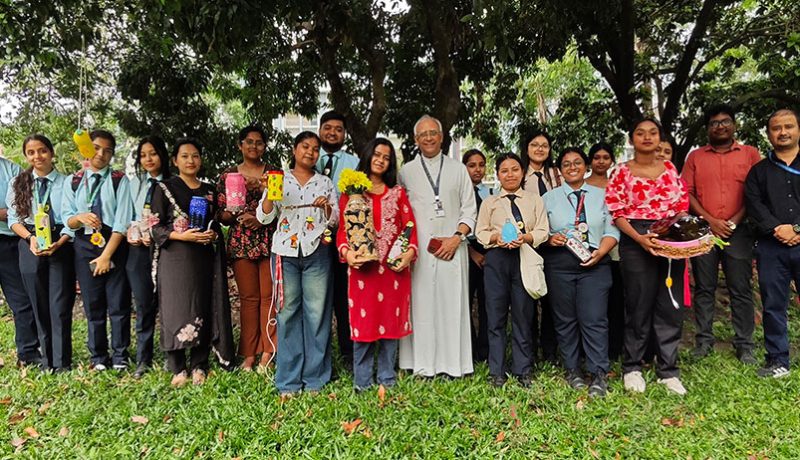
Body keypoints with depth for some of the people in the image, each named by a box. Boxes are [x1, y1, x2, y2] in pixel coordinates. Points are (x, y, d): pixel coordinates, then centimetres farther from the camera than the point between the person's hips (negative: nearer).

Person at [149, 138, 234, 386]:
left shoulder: (209, 190, 14)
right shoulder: (165, 188, 3)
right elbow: (155, 226, -2)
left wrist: (213, 234, -2)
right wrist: (183, 236, -15)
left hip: (204, 259, 3)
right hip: (175, 258, -3)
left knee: (204, 310, 1)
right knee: (177, 309, -4)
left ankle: (199, 366, 11)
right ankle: (178, 368, 7)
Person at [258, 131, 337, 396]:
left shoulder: (325, 183, 12)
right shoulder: (279, 179, 9)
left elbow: (335, 221, 11)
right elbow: (264, 217, 2)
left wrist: (327, 207, -9)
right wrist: (269, 193, -13)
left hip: (317, 253, 1)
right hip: (286, 252, 0)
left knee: (316, 312, 1)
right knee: (288, 313, 2)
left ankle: (314, 378, 13)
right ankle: (288, 381, 13)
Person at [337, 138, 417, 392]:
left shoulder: (398, 192, 14)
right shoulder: (351, 191, 8)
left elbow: (410, 226, 7)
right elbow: (343, 228, 1)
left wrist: (410, 252, -9)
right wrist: (346, 251, -16)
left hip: (394, 267, 2)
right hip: (363, 267, -2)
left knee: (391, 321, 6)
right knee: (363, 322, 1)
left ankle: (387, 380, 18)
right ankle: (362, 382, 13)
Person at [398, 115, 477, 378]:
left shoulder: (458, 169, 12)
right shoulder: (406, 172, 11)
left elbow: (469, 210, 8)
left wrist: (456, 238, -6)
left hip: (452, 247, 1)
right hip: (418, 248, 0)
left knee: (452, 303, 1)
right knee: (421, 303, -1)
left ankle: (453, 363, 11)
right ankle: (423, 364, 9)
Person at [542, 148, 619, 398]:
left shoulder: (601, 195, 13)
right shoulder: (549, 198, 12)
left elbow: (612, 230, 7)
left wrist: (600, 252, -9)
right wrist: (550, 238, -13)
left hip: (595, 264, 0)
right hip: (559, 264, 1)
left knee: (594, 319, -6)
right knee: (565, 319, 6)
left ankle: (599, 375, 4)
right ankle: (572, 370, 19)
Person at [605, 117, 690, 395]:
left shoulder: (670, 168, 12)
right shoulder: (621, 172, 0)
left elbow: (683, 205, 13)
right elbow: (617, 213, -4)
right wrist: (639, 238, -17)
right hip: (636, 241, -4)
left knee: (671, 306, 6)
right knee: (639, 306, 2)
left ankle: (668, 371, 18)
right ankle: (632, 368, 16)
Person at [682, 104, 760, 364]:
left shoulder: (750, 154, 8)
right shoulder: (695, 157, 10)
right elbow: (686, 193, 3)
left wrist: (735, 220, -8)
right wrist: (710, 220, -7)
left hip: (739, 231, 0)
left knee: (741, 289, 2)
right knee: (704, 288, 5)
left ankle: (744, 345, 11)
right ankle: (703, 340, 13)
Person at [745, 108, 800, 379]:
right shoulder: (759, 171, 13)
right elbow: (754, 205, 1)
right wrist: (777, 229, -13)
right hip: (771, 248, 1)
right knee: (773, 305, 5)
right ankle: (778, 360, 14)